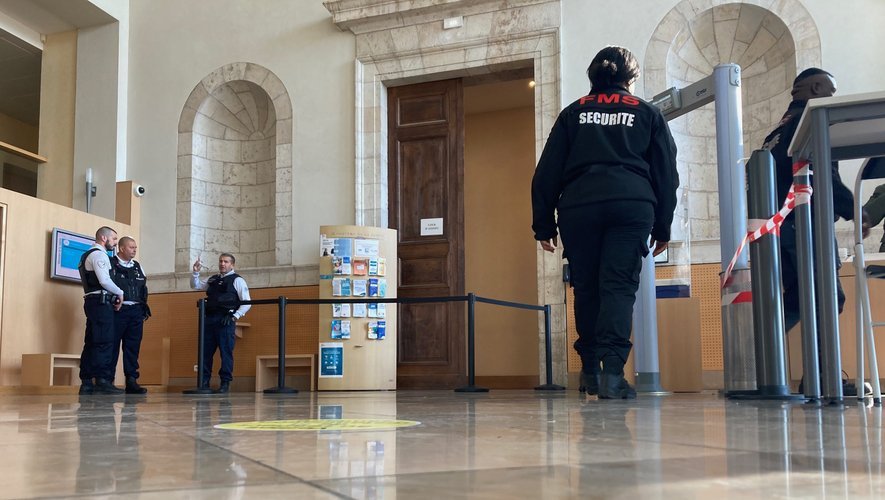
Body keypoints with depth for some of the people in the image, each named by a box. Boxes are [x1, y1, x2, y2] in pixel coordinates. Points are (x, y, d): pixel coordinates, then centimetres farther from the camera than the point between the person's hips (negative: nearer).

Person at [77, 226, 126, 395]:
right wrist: (120, 293, -6)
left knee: (92, 342, 8)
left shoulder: (89, 255, 24)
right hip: (101, 302, -10)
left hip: (93, 302, 10)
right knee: (104, 342, -12)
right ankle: (102, 381, -15)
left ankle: (86, 383, 8)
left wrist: (114, 295, 12)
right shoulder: (99, 254, -8)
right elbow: (104, 280, -20)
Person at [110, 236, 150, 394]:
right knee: (112, 346, -2)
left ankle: (131, 381, 7)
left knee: (133, 347, 5)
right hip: (117, 310, -6)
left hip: (136, 311, 6)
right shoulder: (111, 264, -2)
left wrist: (144, 308, 14)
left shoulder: (137, 266, 18)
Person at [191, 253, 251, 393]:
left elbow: (246, 303, -2)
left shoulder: (237, 280, 4)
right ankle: (203, 382, 10)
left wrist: (234, 316, -11)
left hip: (225, 321, -5)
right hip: (209, 319, 5)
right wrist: (196, 272, 10)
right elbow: (195, 285, 28)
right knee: (205, 351, 4)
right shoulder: (213, 279, 21)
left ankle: (225, 384, 0)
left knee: (226, 352, -5)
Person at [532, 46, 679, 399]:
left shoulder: (573, 113, 18)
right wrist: (662, 227, 19)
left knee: (586, 288, 11)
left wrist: (543, 225, 12)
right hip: (633, 206, -1)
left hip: (578, 207, 1)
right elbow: (666, 173, 15)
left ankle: (590, 370, 17)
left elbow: (547, 172, 11)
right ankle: (612, 372, -16)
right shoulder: (647, 113, 17)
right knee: (620, 287, -4)